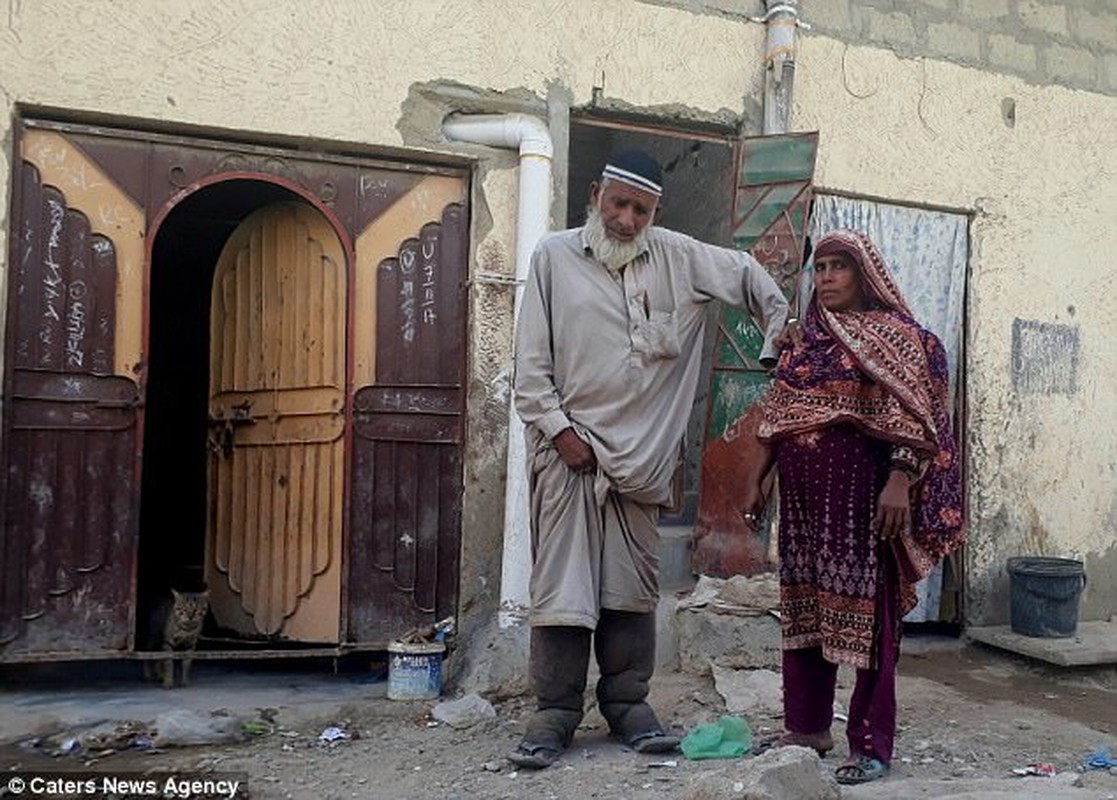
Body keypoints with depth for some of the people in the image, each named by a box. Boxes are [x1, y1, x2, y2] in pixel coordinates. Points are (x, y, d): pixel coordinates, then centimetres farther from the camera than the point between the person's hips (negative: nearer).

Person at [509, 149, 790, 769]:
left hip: (642, 447, 3)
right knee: (561, 579, -3)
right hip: (568, 441, -2)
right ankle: (554, 712, 7)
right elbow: (531, 361, 0)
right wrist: (560, 430, -6)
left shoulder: (677, 257, 7)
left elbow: (747, 274, 22)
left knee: (633, 583, 7)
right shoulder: (554, 257, 1)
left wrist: (782, 340, 16)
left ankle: (627, 702, 19)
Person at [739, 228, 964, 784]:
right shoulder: (805, 337, 15)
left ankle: (872, 746, 8)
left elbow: (909, 419, -10)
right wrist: (754, 480, 12)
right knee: (802, 607, 12)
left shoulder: (896, 336, -2)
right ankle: (807, 726, 25)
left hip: (863, 493, -6)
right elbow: (777, 418, 16)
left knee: (867, 614, -2)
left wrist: (899, 482, -21)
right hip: (803, 495, 6)